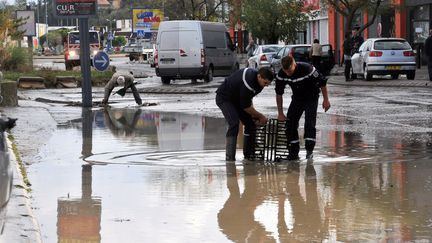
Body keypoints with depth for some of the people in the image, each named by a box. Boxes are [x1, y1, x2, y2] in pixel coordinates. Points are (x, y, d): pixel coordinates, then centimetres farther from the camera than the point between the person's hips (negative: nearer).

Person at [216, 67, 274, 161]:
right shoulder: (248, 82, -37)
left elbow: (249, 97, 7)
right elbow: (245, 106, -27)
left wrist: (253, 114, -4)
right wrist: (260, 116, -16)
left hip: (237, 98, 9)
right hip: (224, 98, -9)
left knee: (251, 122, 2)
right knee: (234, 123, -25)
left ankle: (249, 154, 9)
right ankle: (230, 156, -23)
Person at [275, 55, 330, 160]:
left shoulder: (307, 69, -32)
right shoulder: (281, 74, -20)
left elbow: (322, 82, -18)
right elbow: (279, 93, -6)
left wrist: (326, 100, -11)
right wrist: (280, 113, -4)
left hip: (311, 98, -4)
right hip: (297, 98, 4)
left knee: (309, 124, -17)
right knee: (290, 123, -5)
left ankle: (309, 150, -9)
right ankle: (293, 152, 4)